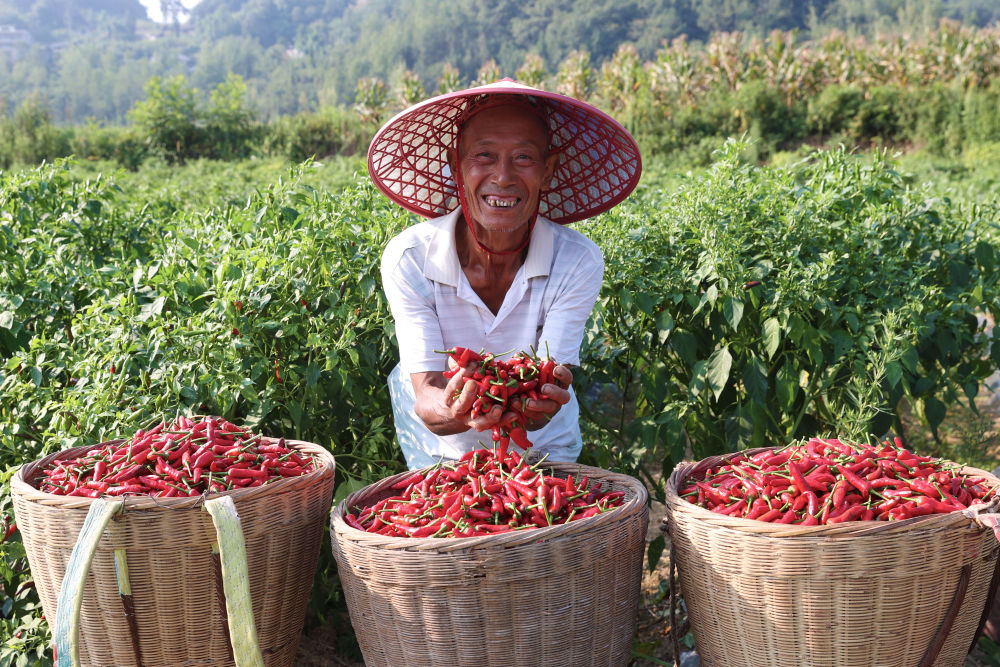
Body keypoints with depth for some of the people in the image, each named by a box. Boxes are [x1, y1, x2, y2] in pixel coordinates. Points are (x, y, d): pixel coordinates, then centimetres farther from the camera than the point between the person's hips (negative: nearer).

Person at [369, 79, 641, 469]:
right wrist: (455, 410, -44)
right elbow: (427, 400, -21)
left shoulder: (577, 261, -17)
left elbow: (537, 412, -21)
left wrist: (540, 404, -44)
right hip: (443, 455, 1)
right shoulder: (409, 258, -18)